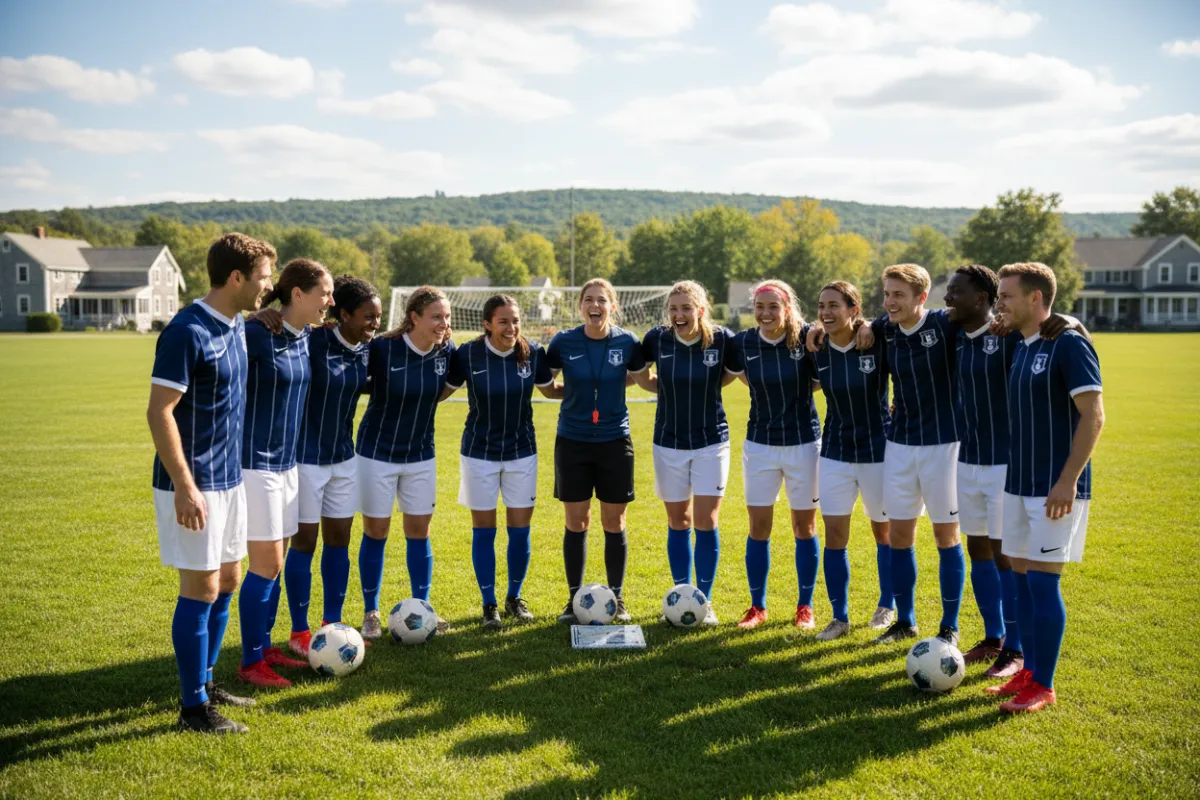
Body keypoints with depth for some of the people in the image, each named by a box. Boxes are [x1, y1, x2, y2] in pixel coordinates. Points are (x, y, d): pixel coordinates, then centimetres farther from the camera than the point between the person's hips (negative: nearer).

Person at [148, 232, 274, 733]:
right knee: (201, 589, -2)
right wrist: (185, 487, -22)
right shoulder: (188, 332, -18)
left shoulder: (237, 327, 8)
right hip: (194, 486, -9)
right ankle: (193, 707, 10)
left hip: (228, 479, 9)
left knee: (227, 580, 15)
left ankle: (205, 683, 29)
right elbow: (159, 413, -20)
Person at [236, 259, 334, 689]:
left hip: (287, 461, 8)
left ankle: (264, 647, 27)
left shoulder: (304, 337, 6)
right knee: (267, 564, -3)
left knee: (275, 561, 14)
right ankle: (250, 664, 10)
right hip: (256, 462, -8)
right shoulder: (256, 334, -18)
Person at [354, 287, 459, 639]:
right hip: (378, 452, -3)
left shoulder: (447, 351, -6)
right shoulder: (382, 348, -20)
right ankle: (371, 612, 18)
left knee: (419, 531, 9)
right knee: (376, 532, 5)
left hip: (421, 454, 4)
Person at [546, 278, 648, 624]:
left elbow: (640, 378, 10)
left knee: (614, 523, 6)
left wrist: (611, 383, -2)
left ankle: (617, 599, 20)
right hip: (572, 442, 0)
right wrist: (571, 390, -6)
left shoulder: (627, 342, -5)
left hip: (615, 442, 0)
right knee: (576, 523, 6)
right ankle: (574, 599, 19)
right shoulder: (563, 342, -5)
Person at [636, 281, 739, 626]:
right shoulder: (657, 338, -9)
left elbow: (731, 374, 7)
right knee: (677, 522, 9)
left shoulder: (722, 339, -12)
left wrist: (705, 386, -2)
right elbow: (639, 375, 9)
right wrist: (670, 390, 0)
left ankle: (704, 601, 11)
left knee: (706, 522, -3)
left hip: (711, 441, -1)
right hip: (669, 443, 1)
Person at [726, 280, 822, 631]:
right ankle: (757, 605, 19)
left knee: (804, 527, 8)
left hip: (803, 443, -2)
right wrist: (768, 392, 6)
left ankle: (805, 606, 22)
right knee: (758, 527, 5)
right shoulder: (743, 343, -5)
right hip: (759, 444, 2)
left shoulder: (807, 338, -12)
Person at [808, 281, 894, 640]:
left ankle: (886, 606, 33)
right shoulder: (817, 349, -4)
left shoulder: (878, 342, -15)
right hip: (835, 452, 3)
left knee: (883, 531, 13)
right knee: (833, 534, 1)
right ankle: (840, 617, 14)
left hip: (878, 450, -3)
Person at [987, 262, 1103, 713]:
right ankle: (1030, 672, 22)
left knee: (1043, 581, -5)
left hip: (1054, 488, -8)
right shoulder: (1020, 348, 12)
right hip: (1019, 484, 8)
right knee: (1022, 579, 11)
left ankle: (1043, 687, 6)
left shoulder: (1069, 344, -13)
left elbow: (1093, 416, -17)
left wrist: (1067, 480, -21)